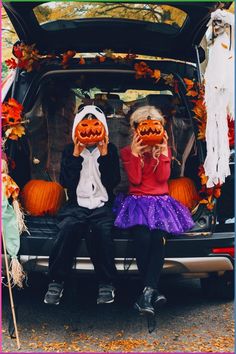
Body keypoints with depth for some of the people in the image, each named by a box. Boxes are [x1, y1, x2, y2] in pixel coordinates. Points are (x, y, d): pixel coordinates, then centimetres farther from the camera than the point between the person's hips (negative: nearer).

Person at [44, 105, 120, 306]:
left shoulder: (110, 150, 12)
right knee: (68, 227, -33)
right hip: (76, 205, 1)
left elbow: (113, 182, 0)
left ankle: (106, 283, -19)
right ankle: (57, 281, -20)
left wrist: (104, 154, -5)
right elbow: (66, 182, 0)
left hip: (102, 206, 0)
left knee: (102, 230, -34)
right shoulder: (69, 151, 12)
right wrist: (76, 155, -5)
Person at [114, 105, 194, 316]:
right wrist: (135, 153, -9)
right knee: (142, 238, -31)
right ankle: (153, 291, -19)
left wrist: (163, 151, -5)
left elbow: (163, 178, -2)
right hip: (137, 202, -1)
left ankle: (148, 291, -29)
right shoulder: (127, 152, 11)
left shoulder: (164, 150, 15)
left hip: (161, 201, 1)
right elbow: (135, 180, -4)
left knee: (158, 237, -31)